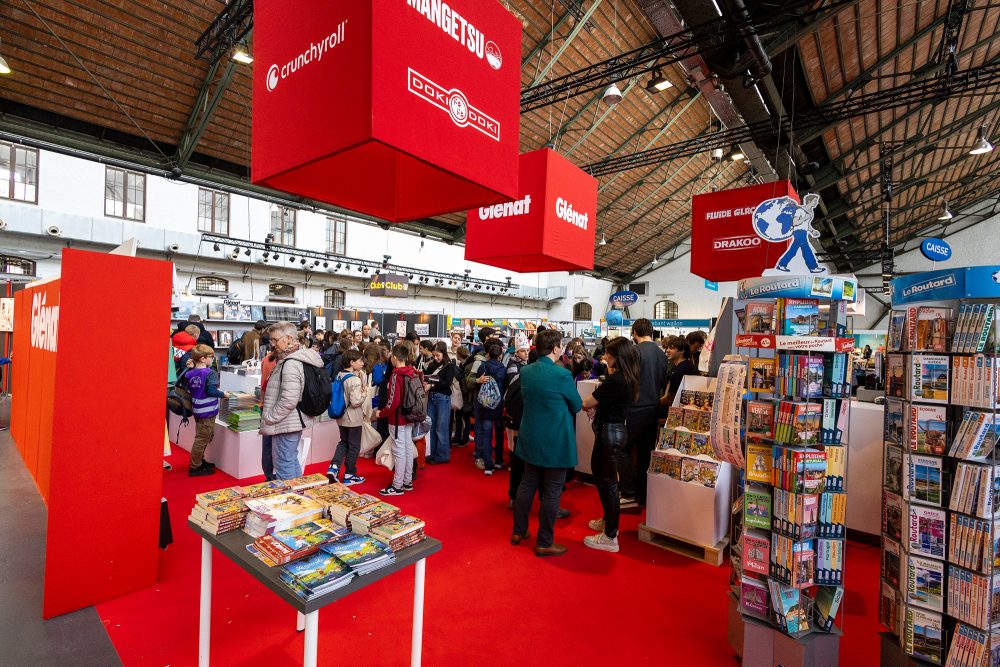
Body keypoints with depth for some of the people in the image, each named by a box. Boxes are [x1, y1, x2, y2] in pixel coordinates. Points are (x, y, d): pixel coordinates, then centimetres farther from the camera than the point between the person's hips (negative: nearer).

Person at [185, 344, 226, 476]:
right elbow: (211, 391, -24)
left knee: (206, 436, 23)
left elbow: (188, 389, 14)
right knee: (202, 439, 2)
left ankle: (199, 461, 36)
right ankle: (195, 468, 11)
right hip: (207, 411, -8)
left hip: (197, 410, 8)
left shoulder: (190, 373, 4)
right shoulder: (210, 373, -17)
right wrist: (223, 394, -8)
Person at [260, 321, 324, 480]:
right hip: (296, 421, 10)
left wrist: (270, 418, -14)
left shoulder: (291, 364, -22)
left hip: (285, 424, -10)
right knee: (292, 461, 21)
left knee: (284, 467, 1)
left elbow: (288, 400, -27)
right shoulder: (301, 357, 9)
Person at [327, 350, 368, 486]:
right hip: (353, 418, -7)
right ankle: (349, 475, 18)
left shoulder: (339, 375, 2)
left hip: (341, 417, 7)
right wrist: (365, 393, -12)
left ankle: (334, 467, 6)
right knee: (354, 446, 8)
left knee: (343, 442, 22)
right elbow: (355, 401, -27)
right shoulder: (355, 380, -23)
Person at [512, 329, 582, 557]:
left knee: (527, 483, 19)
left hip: (531, 438, 7)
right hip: (556, 440, -6)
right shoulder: (562, 374, -20)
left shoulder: (525, 371, -1)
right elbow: (577, 405, -6)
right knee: (552, 491, 7)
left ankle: (518, 531, 32)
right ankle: (544, 543, 19)